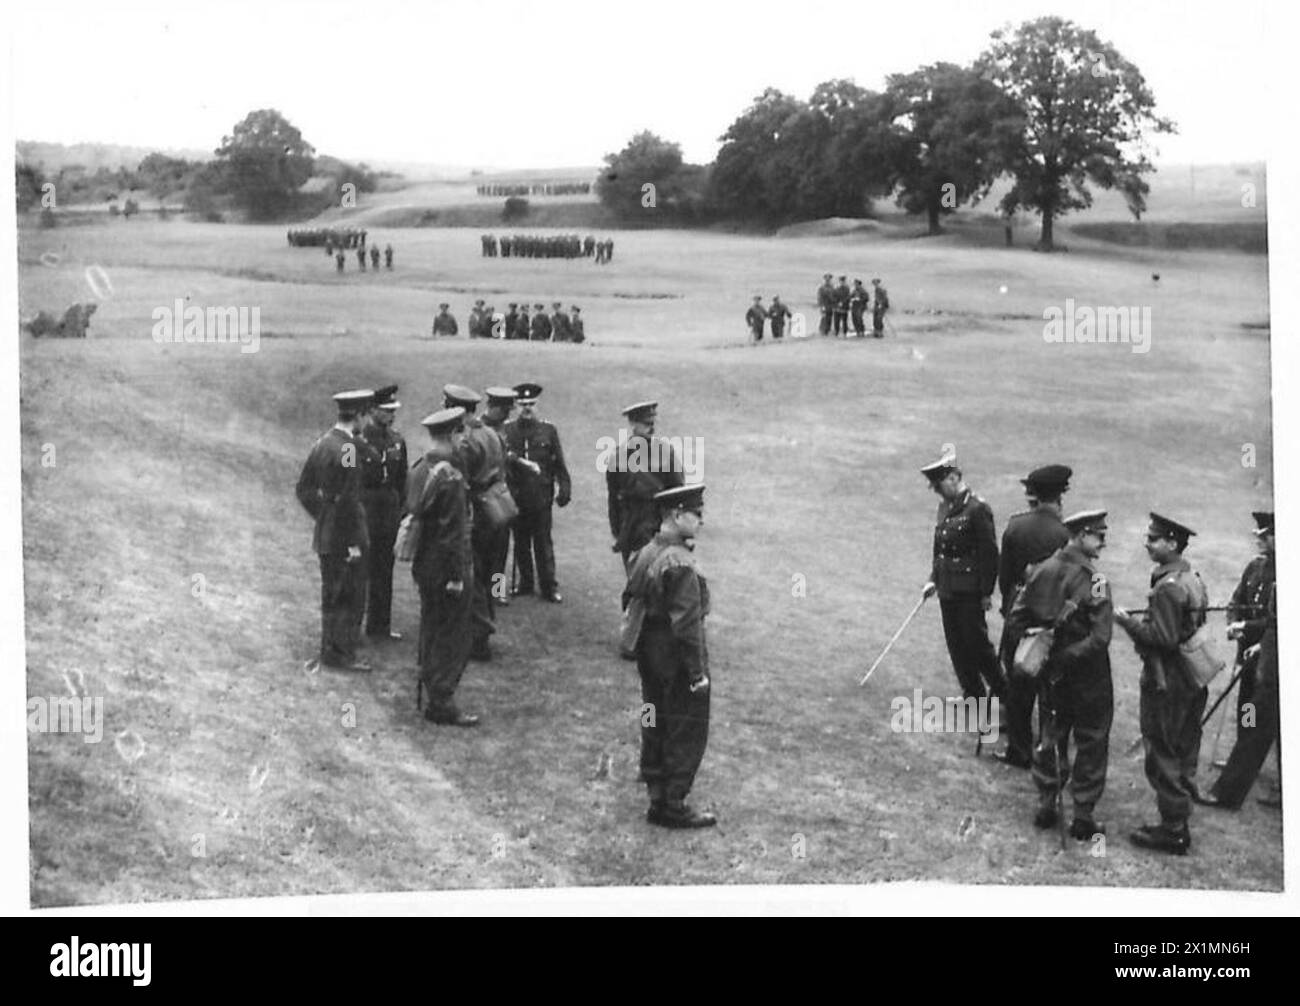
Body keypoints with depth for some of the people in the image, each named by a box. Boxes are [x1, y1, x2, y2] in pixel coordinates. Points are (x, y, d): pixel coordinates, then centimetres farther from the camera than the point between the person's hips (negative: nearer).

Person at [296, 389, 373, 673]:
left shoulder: (323, 442, 8)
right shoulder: (346, 447, -20)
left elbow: (304, 489, 15)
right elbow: (347, 499, -22)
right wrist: (353, 542, -18)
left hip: (325, 532, 9)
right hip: (343, 537, -9)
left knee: (332, 595, 19)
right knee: (348, 595, 0)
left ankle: (332, 650, 31)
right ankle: (339, 655, 6)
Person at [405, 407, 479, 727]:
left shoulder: (418, 470, 5)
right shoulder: (450, 478, -22)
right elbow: (454, 532, -21)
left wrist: (417, 567, 19)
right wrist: (457, 576, -17)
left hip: (423, 567, 9)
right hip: (446, 569, -9)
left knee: (430, 631, 19)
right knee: (452, 638, 0)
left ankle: (429, 686, 29)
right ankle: (442, 703, 3)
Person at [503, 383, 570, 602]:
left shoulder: (548, 430, 3)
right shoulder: (506, 430, 3)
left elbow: (559, 463, 3)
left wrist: (564, 489, -4)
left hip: (541, 496, -1)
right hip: (516, 498, 1)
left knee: (543, 543, 2)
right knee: (521, 543, 10)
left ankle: (549, 586, 8)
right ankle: (525, 582, 22)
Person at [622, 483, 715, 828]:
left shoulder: (646, 553, 4)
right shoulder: (680, 565, -24)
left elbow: (632, 599, 13)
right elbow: (687, 623, -24)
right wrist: (698, 671, -18)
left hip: (649, 653, 9)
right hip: (676, 659, -9)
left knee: (656, 723, 19)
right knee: (687, 732, 3)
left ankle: (657, 793, 30)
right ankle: (672, 806, 8)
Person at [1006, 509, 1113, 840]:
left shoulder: (1042, 570, -4)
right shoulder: (1094, 581, -20)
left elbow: (1016, 617, 0)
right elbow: (1099, 639, -25)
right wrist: (1067, 656, -14)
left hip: (1050, 674, 5)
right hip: (1087, 677, -5)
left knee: (1050, 737, 20)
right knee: (1091, 744, 9)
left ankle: (1045, 806, 27)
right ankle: (1083, 818, 15)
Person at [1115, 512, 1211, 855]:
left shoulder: (1167, 586, -22)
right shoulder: (1192, 579, 9)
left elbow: (1164, 638, -25)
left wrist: (1129, 622, -15)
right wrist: (1139, 621, 10)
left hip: (1166, 685, -10)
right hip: (1191, 682, 10)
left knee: (1163, 756, -1)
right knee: (1184, 753, 17)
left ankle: (1173, 830, 5)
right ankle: (1180, 821, 27)